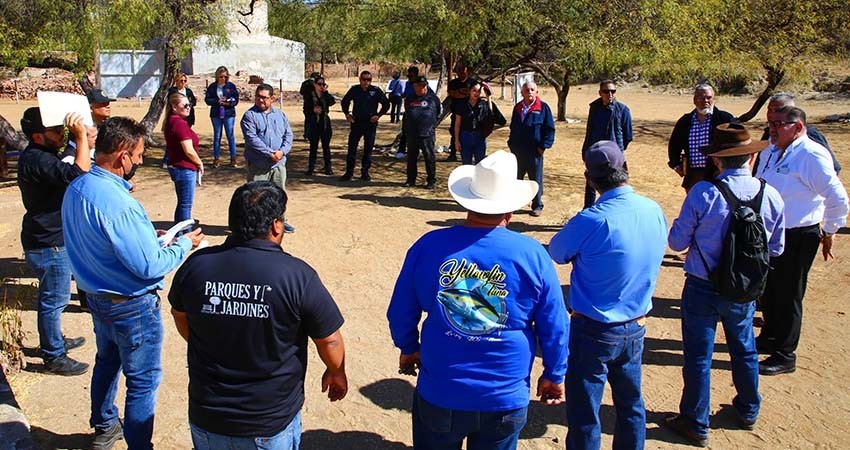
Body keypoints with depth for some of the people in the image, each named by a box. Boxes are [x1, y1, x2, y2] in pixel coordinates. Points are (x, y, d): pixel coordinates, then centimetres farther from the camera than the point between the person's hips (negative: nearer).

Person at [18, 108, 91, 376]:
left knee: (53, 297, 24)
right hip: (48, 244, -11)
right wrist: (81, 137, -30)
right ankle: (54, 357, 12)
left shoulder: (42, 155, 9)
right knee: (54, 299, 1)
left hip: (53, 240, 11)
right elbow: (78, 175, -35)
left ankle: (54, 341, 40)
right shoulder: (36, 160, -25)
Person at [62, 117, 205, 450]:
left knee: (107, 362, 29)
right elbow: (149, 266, -28)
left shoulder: (76, 189, -3)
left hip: (96, 295, 10)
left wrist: (147, 235, 7)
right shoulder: (119, 203, -32)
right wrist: (184, 244, -14)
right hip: (132, 306, -9)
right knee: (143, 381, 8)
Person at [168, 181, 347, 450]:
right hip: (272, 426, -3)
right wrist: (337, 374, 10)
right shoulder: (297, 275, -21)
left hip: (206, 417, 3)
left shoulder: (195, 265, -11)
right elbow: (329, 340, -11)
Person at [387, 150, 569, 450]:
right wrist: (555, 375, 12)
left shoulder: (429, 245, -11)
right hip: (506, 399, 0)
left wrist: (408, 348, 19)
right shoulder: (533, 255, -13)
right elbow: (555, 327, -4)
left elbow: (401, 312, 0)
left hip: (439, 394, 0)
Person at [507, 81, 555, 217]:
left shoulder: (543, 107, -4)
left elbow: (550, 128, -5)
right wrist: (511, 143, 12)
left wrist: (543, 146, -11)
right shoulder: (517, 108, 12)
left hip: (534, 151, -4)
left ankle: (537, 206, 15)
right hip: (517, 151, 5)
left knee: (536, 180, 4)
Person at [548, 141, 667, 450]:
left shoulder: (592, 221, -24)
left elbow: (556, 253, -9)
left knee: (584, 414, 8)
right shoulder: (655, 211, -6)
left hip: (594, 331, -6)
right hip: (636, 328, 6)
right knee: (630, 405, 22)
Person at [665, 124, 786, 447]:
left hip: (702, 290, -4)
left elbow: (677, 242, -12)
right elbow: (776, 248, 3)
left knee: (699, 355, 9)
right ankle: (748, 411, 44)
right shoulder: (772, 196, -9)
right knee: (744, 349, 24)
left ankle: (696, 425, 22)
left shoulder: (703, 193, -20)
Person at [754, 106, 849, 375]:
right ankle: (769, 339, 41)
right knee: (767, 291, 21)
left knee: (787, 296, 3)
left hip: (797, 238, -8)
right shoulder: (771, 152, 8)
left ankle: (784, 356, 17)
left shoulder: (811, 155, -19)